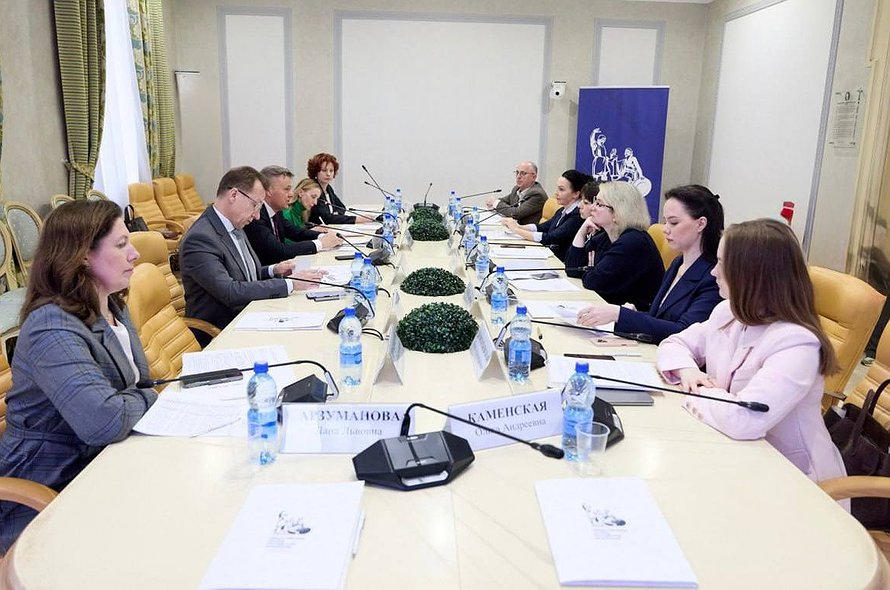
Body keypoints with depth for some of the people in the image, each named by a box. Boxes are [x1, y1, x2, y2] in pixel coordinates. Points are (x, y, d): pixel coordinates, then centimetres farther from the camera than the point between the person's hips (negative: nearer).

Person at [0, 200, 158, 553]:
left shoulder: (113, 308, 5)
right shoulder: (51, 327, -23)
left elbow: (134, 385, 15)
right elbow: (104, 422, -35)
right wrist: (149, 400, -15)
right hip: (46, 496, -8)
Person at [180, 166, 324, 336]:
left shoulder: (234, 227, 8)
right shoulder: (199, 239, -19)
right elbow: (230, 292, -26)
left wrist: (273, 271, 1)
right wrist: (289, 284, -24)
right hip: (219, 333, -8)